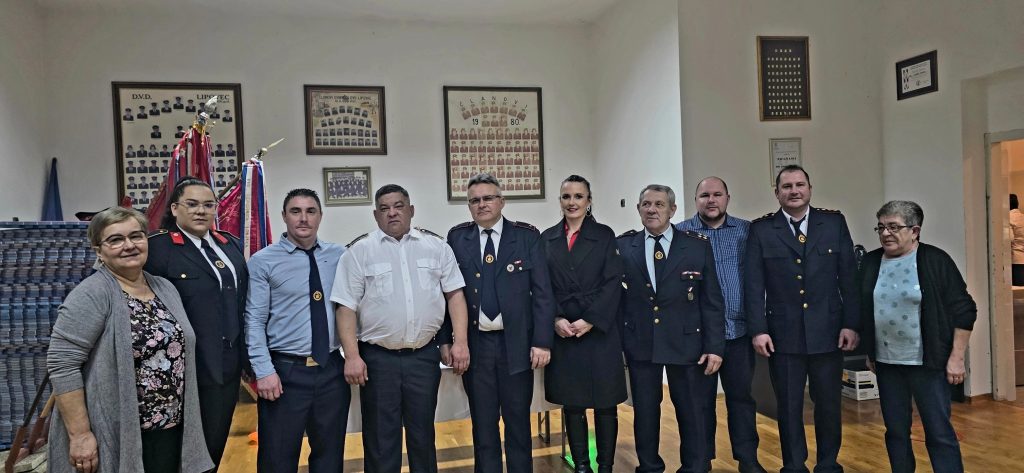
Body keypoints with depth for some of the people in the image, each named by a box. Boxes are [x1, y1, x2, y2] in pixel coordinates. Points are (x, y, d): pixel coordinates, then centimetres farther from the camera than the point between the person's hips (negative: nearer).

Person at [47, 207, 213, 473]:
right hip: (115, 438, -6)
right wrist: (80, 435, -19)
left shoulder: (165, 289, 8)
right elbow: (62, 364, -17)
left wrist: (185, 418, 14)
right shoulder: (91, 295, -13)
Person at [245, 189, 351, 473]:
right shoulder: (263, 261, -4)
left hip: (333, 370, 3)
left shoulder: (339, 256, 5)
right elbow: (254, 320, -7)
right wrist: (264, 371, -13)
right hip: (285, 372, -2)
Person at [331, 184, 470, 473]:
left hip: (425, 355, 2)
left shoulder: (436, 247, 5)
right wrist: (352, 356, -10)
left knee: (423, 433, 15)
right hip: (377, 357, -1)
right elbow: (346, 307, -4)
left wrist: (460, 342, -4)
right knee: (381, 439, 9)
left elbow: (455, 295, 4)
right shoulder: (359, 251, -2)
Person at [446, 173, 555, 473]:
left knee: (518, 420, 11)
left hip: (516, 343, -1)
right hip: (474, 344, 1)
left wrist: (542, 342, -7)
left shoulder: (527, 236, -1)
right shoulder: (457, 238, 4)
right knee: (483, 422, 11)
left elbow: (542, 292, -2)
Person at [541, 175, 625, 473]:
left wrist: (590, 320, -13)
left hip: (600, 331, -2)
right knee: (571, 404, 7)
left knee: (605, 403, 4)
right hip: (562, 333, 2)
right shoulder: (546, 239, 8)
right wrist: (556, 320, -10)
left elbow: (613, 283, -5)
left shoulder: (605, 235, 3)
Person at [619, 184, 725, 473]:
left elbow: (712, 301, 0)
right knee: (644, 412, 12)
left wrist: (715, 346, -4)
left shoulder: (698, 246, -1)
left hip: (685, 342, -1)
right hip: (639, 344, 1)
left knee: (692, 413, 8)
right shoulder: (622, 246, 2)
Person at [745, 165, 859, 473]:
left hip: (828, 331, 1)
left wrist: (851, 323, -2)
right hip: (783, 334, -1)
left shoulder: (834, 223, 6)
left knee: (829, 405, 11)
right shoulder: (761, 229, 2)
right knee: (788, 408, 8)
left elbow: (849, 277, 4)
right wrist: (758, 329, -8)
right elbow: (753, 284, -2)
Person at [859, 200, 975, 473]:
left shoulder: (935, 260, -7)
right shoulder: (870, 262, 4)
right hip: (886, 363, 4)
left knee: (939, 432, -1)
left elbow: (964, 310, -6)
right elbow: (863, 312, 12)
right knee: (895, 431, 11)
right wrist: (869, 353, 13)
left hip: (927, 362, -4)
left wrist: (956, 358, -9)